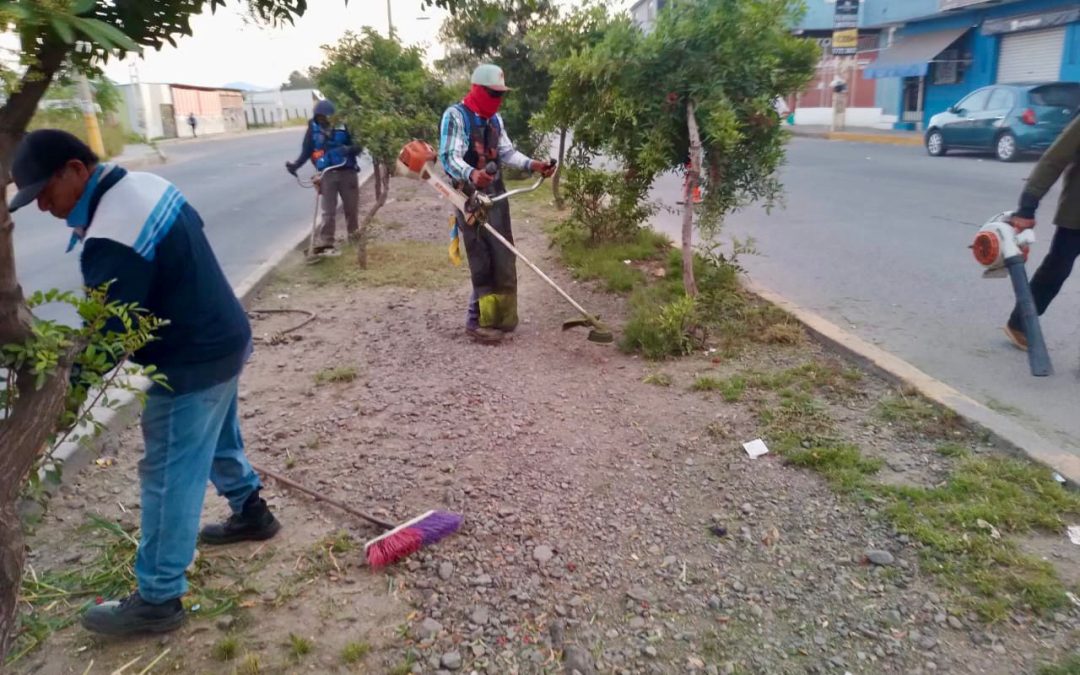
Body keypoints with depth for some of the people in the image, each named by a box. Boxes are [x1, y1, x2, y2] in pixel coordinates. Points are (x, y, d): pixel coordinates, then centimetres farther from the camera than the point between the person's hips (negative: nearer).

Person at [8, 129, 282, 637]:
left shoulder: (111, 240, -27)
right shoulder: (146, 184, 2)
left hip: (190, 365, -10)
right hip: (223, 339, 10)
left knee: (169, 478, 1)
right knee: (219, 441, 28)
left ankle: (157, 600, 15)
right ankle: (251, 513, 49)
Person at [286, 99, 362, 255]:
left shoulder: (343, 127, -2)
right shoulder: (313, 130, 2)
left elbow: (357, 146, 1)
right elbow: (306, 151, 4)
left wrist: (350, 149, -22)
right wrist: (295, 165, -10)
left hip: (347, 172, 0)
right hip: (327, 174, 0)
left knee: (352, 206, 13)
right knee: (328, 210, -4)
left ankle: (354, 232, 36)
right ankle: (325, 243, -5)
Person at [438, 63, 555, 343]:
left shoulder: (495, 118, 17)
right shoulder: (455, 115, -10)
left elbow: (507, 152, 14)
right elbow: (449, 157, -21)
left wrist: (534, 165, -3)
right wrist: (471, 174, -42)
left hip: (496, 193, 8)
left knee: (503, 258, 9)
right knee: (482, 261, -9)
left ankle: (499, 316, 20)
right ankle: (477, 321, 1)